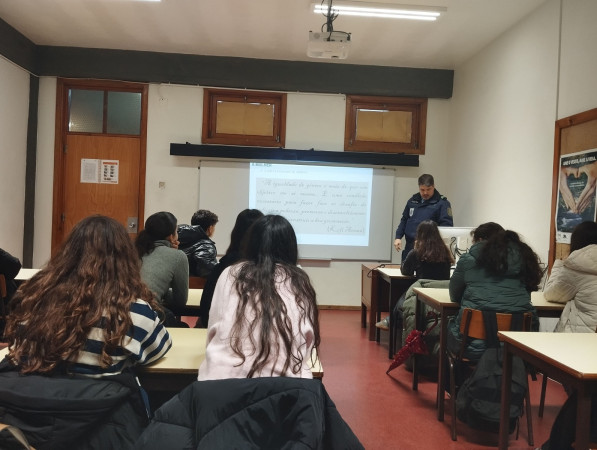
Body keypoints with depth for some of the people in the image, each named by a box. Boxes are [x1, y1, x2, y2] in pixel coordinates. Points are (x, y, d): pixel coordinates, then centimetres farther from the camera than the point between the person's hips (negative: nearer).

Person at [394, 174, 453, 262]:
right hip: (409, 248, 5)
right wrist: (398, 237, 8)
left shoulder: (442, 203, -5)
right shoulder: (413, 200, 12)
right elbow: (404, 220, 19)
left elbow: (447, 225, -12)